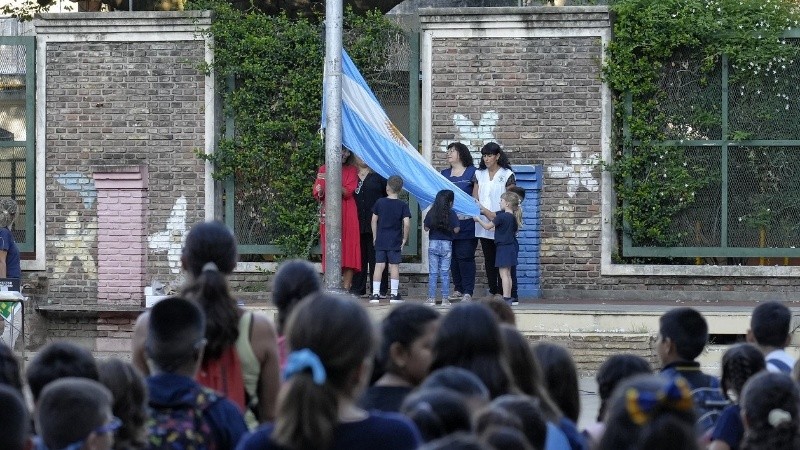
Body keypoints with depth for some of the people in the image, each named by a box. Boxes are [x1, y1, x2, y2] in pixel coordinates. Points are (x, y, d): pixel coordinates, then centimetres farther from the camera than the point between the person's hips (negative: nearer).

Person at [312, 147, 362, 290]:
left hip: (347, 213, -1)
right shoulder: (323, 169, 13)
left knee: (347, 247, -8)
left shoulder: (352, 170, 10)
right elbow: (316, 194, 11)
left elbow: (348, 192, -4)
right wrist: (320, 192, -13)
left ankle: (347, 286, -10)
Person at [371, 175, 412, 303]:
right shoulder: (403, 205, -5)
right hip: (395, 242, -2)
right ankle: (394, 294, 4)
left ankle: (375, 294, 2)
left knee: (379, 266, 4)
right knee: (394, 266, 4)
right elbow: (406, 223, -13)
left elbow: (374, 220, 5)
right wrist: (405, 239, -1)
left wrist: (375, 236, 13)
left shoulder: (380, 202, 1)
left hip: (380, 240, 2)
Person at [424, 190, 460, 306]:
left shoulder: (431, 212, -2)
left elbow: (426, 228, 2)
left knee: (433, 273, 5)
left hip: (433, 244, 1)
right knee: (445, 273, 4)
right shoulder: (451, 213, -7)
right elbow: (456, 230, -6)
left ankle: (431, 298, 3)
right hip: (446, 244, -1)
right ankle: (445, 299, 3)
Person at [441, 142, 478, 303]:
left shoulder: (472, 173, 0)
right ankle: (458, 289, 15)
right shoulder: (444, 174, 15)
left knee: (465, 257, -8)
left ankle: (468, 292, -7)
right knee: (453, 258, 7)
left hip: (466, 224, -5)